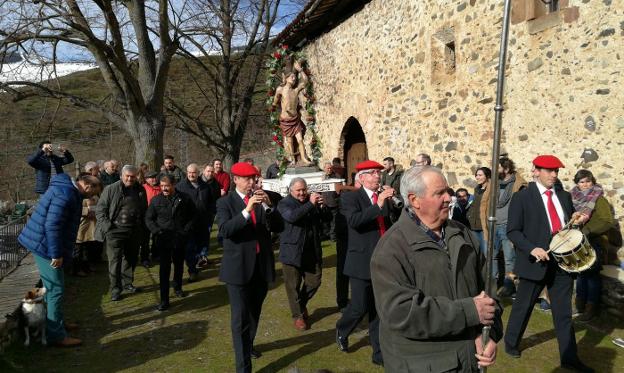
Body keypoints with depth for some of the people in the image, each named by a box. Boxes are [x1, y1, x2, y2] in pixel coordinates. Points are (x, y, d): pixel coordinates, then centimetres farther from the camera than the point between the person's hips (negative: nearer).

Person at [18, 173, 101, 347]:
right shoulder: (66, 194, -23)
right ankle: (56, 335, 3)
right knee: (56, 289, -5)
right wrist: (56, 254, -23)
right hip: (45, 245, -11)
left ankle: (56, 323, 35)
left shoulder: (66, 189, 10)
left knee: (52, 287, 21)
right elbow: (52, 225, -27)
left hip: (42, 242, 11)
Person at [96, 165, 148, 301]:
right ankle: (115, 289, 8)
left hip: (134, 232, 4)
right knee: (115, 260, -2)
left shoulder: (140, 190, 7)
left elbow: (144, 211, 15)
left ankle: (127, 284, 31)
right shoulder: (111, 189, -5)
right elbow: (100, 209, -4)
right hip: (115, 230, -4)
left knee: (131, 259, 15)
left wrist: (141, 228, 6)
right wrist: (107, 226, -13)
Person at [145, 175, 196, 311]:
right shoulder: (156, 200, -1)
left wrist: (186, 230, -6)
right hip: (163, 239, -1)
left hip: (180, 239, 1)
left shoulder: (185, 199, -2)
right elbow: (148, 218, 4)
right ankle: (164, 300, -1)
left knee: (179, 265, 18)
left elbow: (192, 216, 5)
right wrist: (156, 231, -9)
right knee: (164, 269, -4)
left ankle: (177, 287, 42)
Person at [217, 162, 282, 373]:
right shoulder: (225, 202, -5)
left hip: (262, 266, 5)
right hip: (238, 267, -4)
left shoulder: (262, 199, 6)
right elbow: (225, 230, -21)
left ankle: (248, 345, 45)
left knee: (255, 313, 21)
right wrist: (247, 209, -29)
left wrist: (268, 206, -16)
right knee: (240, 318, -2)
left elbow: (278, 227, -1)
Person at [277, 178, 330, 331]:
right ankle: (298, 315, 23)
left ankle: (302, 304, 37)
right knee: (293, 285, 6)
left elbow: (328, 217, 2)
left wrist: (322, 206, -17)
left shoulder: (312, 201, 6)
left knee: (314, 282, 11)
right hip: (292, 252, -4)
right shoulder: (284, 204, -7)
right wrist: (310, 204, -30)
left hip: (312, 251, 4)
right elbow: (292, 216, -27)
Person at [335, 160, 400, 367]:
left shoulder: (385, 198, 11)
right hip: (362, 262, -5)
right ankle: (342, 330, 32)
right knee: (360, 307, 1)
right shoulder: (351, 198, -6)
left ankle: (379, 353, 20)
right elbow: (354, 221, -25)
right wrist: (378, 205, -28)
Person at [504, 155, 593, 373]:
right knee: (522, 307, 12)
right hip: (536, 262, -4)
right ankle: (511, 343, 32)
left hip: (563, 262, 5)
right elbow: (513, 231, -10)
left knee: (564, 313, 11)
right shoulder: (522, 197, -7)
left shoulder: (564, 197, 10)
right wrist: (532, 249, -23)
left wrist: (576, 222, -4)